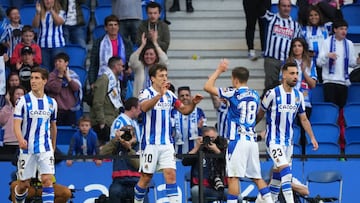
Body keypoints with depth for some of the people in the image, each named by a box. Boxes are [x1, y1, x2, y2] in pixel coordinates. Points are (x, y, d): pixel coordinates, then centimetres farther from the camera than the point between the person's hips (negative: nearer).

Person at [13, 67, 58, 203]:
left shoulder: (51, 103, 7)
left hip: (45, 148, 2)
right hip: (27, 148, -2)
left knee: (47, 180, -14)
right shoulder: (23, 101, -4)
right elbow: (17, 124, -11)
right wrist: (21, 140, -30)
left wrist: (53, 148, 24)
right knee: (24, 184, 6)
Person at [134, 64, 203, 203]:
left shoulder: (170, 95, 8)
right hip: (150, 143, -4)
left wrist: (193, 103, -10)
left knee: (171, 175, -7)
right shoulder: (146, 93, -9)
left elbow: (184, 110, 12)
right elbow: (144, 107, -31)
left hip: (167, 143, 4)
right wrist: (160, 94, -46)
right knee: (146, 177, 4)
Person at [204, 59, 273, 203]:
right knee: (256, 176, 11)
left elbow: (207, 87, -8)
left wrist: (219, 71, 6)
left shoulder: (234, 93, -8)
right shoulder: (255, 95, 12)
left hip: (237, 140, -7)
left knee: (233, 176, -6)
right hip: (252, 139, 7)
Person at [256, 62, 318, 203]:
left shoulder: (298, 95, 4)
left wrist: (312, 138, 6)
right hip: (273, 140, -6)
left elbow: (303, 119, 12)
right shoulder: (273, 94, -13)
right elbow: (260, 114, -1)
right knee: (285, 169, -19)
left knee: (278, 173, 13)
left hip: (288, 140, 6)